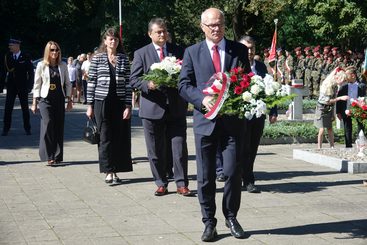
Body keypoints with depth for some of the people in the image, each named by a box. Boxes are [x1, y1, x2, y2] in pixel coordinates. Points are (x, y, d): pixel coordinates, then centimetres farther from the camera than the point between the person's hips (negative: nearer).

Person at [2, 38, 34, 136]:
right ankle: (6, 129, 4)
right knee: (8, 108, -2)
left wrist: (29, 86, -7)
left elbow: (31, 72, -1)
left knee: (25, 108, 7)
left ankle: (27, 128, 17)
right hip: (11, 86, 2)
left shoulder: (25, 57, -3)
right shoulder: (7, 57, 3)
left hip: (22, 86, -2)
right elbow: (6, 70, 4)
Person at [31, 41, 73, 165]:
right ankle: (48, 156, -12)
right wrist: (34, 102, 0)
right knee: (48, 125, -14)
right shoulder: (41, 65, 1)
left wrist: (69, 100, 7)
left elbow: (67, 84, 12)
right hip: (45, 99, -3)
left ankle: (57, 156, 9)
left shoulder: (63, 66, 7)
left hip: (59, 100, 3)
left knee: (59, 127, 2)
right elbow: (37, 85, 3)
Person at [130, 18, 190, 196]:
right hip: (152, 108, -1)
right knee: (156, 151, 5)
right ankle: (161, 183, 16)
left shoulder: (179, 51, 9)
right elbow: (133, 80, 1)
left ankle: (181, 183, 6)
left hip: (176, 108, 1)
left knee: (179, 148, -2)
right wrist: (148, 84, -18)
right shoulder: (141, 54, 5)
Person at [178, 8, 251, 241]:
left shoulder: (240, 50, 8)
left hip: (233, 120, 0)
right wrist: (202, 99, -16)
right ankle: (209, 222, 16)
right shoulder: (192, 52, 6)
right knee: (206, 175, 5)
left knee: (233, 172, 0)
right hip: (205, 120, 0)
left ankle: (231, 217, 19)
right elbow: (184, 85, 2)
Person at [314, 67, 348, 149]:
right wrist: (340, 98, -26)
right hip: (322, 108, -7)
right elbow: (327, 101, -24)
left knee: (330, 128, 7)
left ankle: (332, 147, 10)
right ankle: (319, 148, 3)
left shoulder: (335, 85, 1)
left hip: (329, 109, 7)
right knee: (322, 129, -5)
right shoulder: (328, 85, -24)